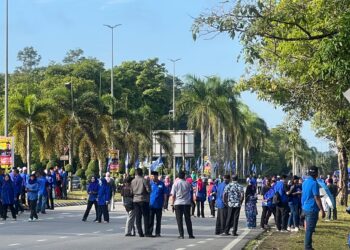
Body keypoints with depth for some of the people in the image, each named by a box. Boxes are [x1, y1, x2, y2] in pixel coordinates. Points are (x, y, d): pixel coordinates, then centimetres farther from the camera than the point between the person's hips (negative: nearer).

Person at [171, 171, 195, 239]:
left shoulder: (175, 184, -4)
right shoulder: (187, 184, 0)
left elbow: (173, 195, -4)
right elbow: (190, 191, 13)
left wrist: (172, 203, 3)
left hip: (178, 203, -2)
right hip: (187, 203, 2)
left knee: (179, 219, 2)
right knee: (188, 219, 8)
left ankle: (181, 234, -3)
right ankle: (190, 234, 8)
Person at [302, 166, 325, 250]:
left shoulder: (305, 182, 10)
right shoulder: (314, 183, -17)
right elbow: (317, 198, -19)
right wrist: (322, 210, -15)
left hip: (305, 208, 9)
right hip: (312, 209, -9)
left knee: (308, 229, 15)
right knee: (309, 230, -4)